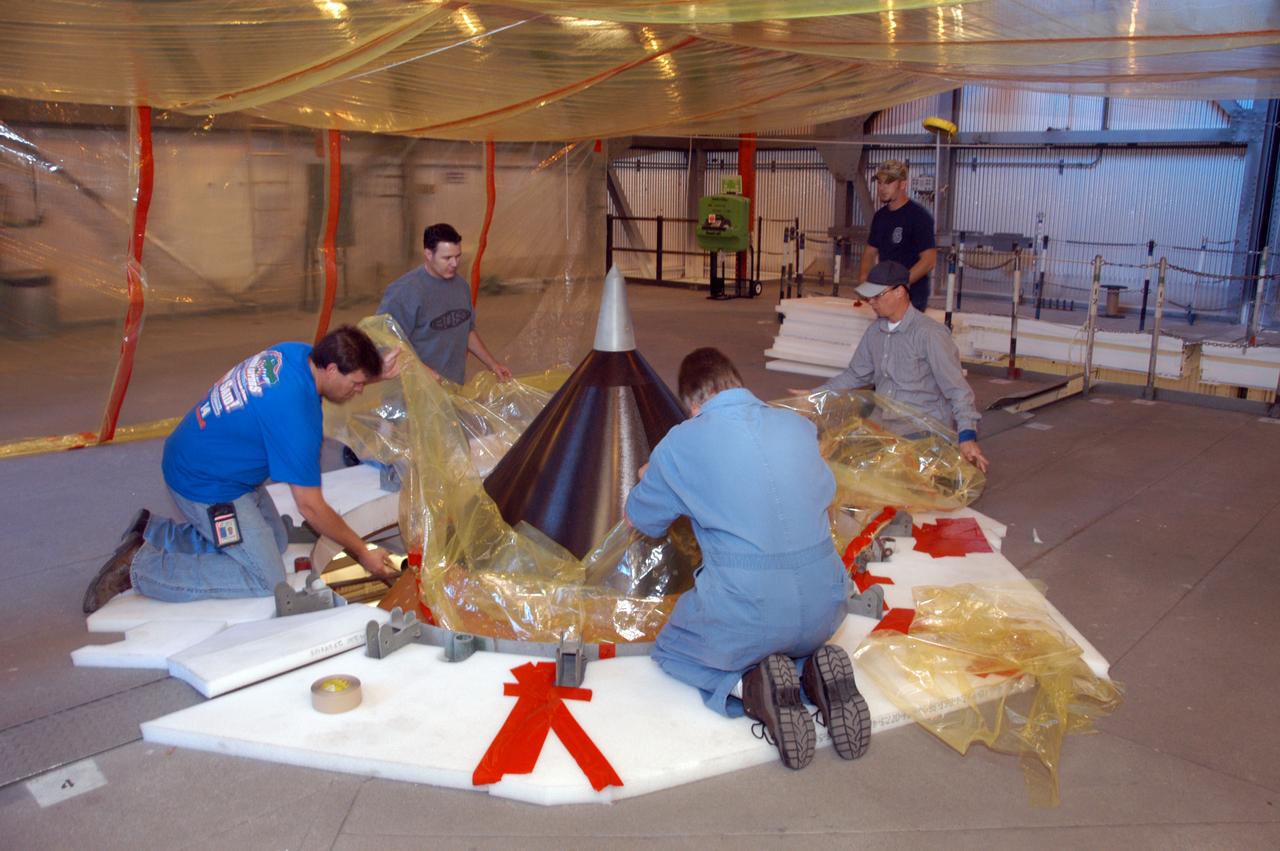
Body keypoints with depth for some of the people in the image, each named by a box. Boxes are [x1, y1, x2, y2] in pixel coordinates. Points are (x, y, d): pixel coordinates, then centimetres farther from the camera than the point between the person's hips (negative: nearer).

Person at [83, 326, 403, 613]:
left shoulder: (295, 351, -9)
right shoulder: (296, 415, -31)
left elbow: (338, 382, 17)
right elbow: (311, 507, -23)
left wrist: (379, 373, -3)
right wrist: (362, 553, -12)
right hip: (205, 485, -10)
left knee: (276, 542, 18)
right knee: (266, 579, -7)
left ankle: (154, 531, 19)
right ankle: (140, 568, -3)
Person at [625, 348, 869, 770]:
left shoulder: (681, 443, -4)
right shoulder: (800, 426, 7)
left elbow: (642, 519, 13)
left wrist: (647, 481, 36)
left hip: (743, 616, -4)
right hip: (824, 611, 4)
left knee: (669, 650, 26)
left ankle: (749, 687, -2)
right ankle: (815, 671, 5)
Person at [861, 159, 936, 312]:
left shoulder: (919, 217, -11)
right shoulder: (880, 216, 10)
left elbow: (928, 260, -17)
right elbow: (870, 251, 17)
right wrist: (863, 278, -2)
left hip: (911, 298, -6)